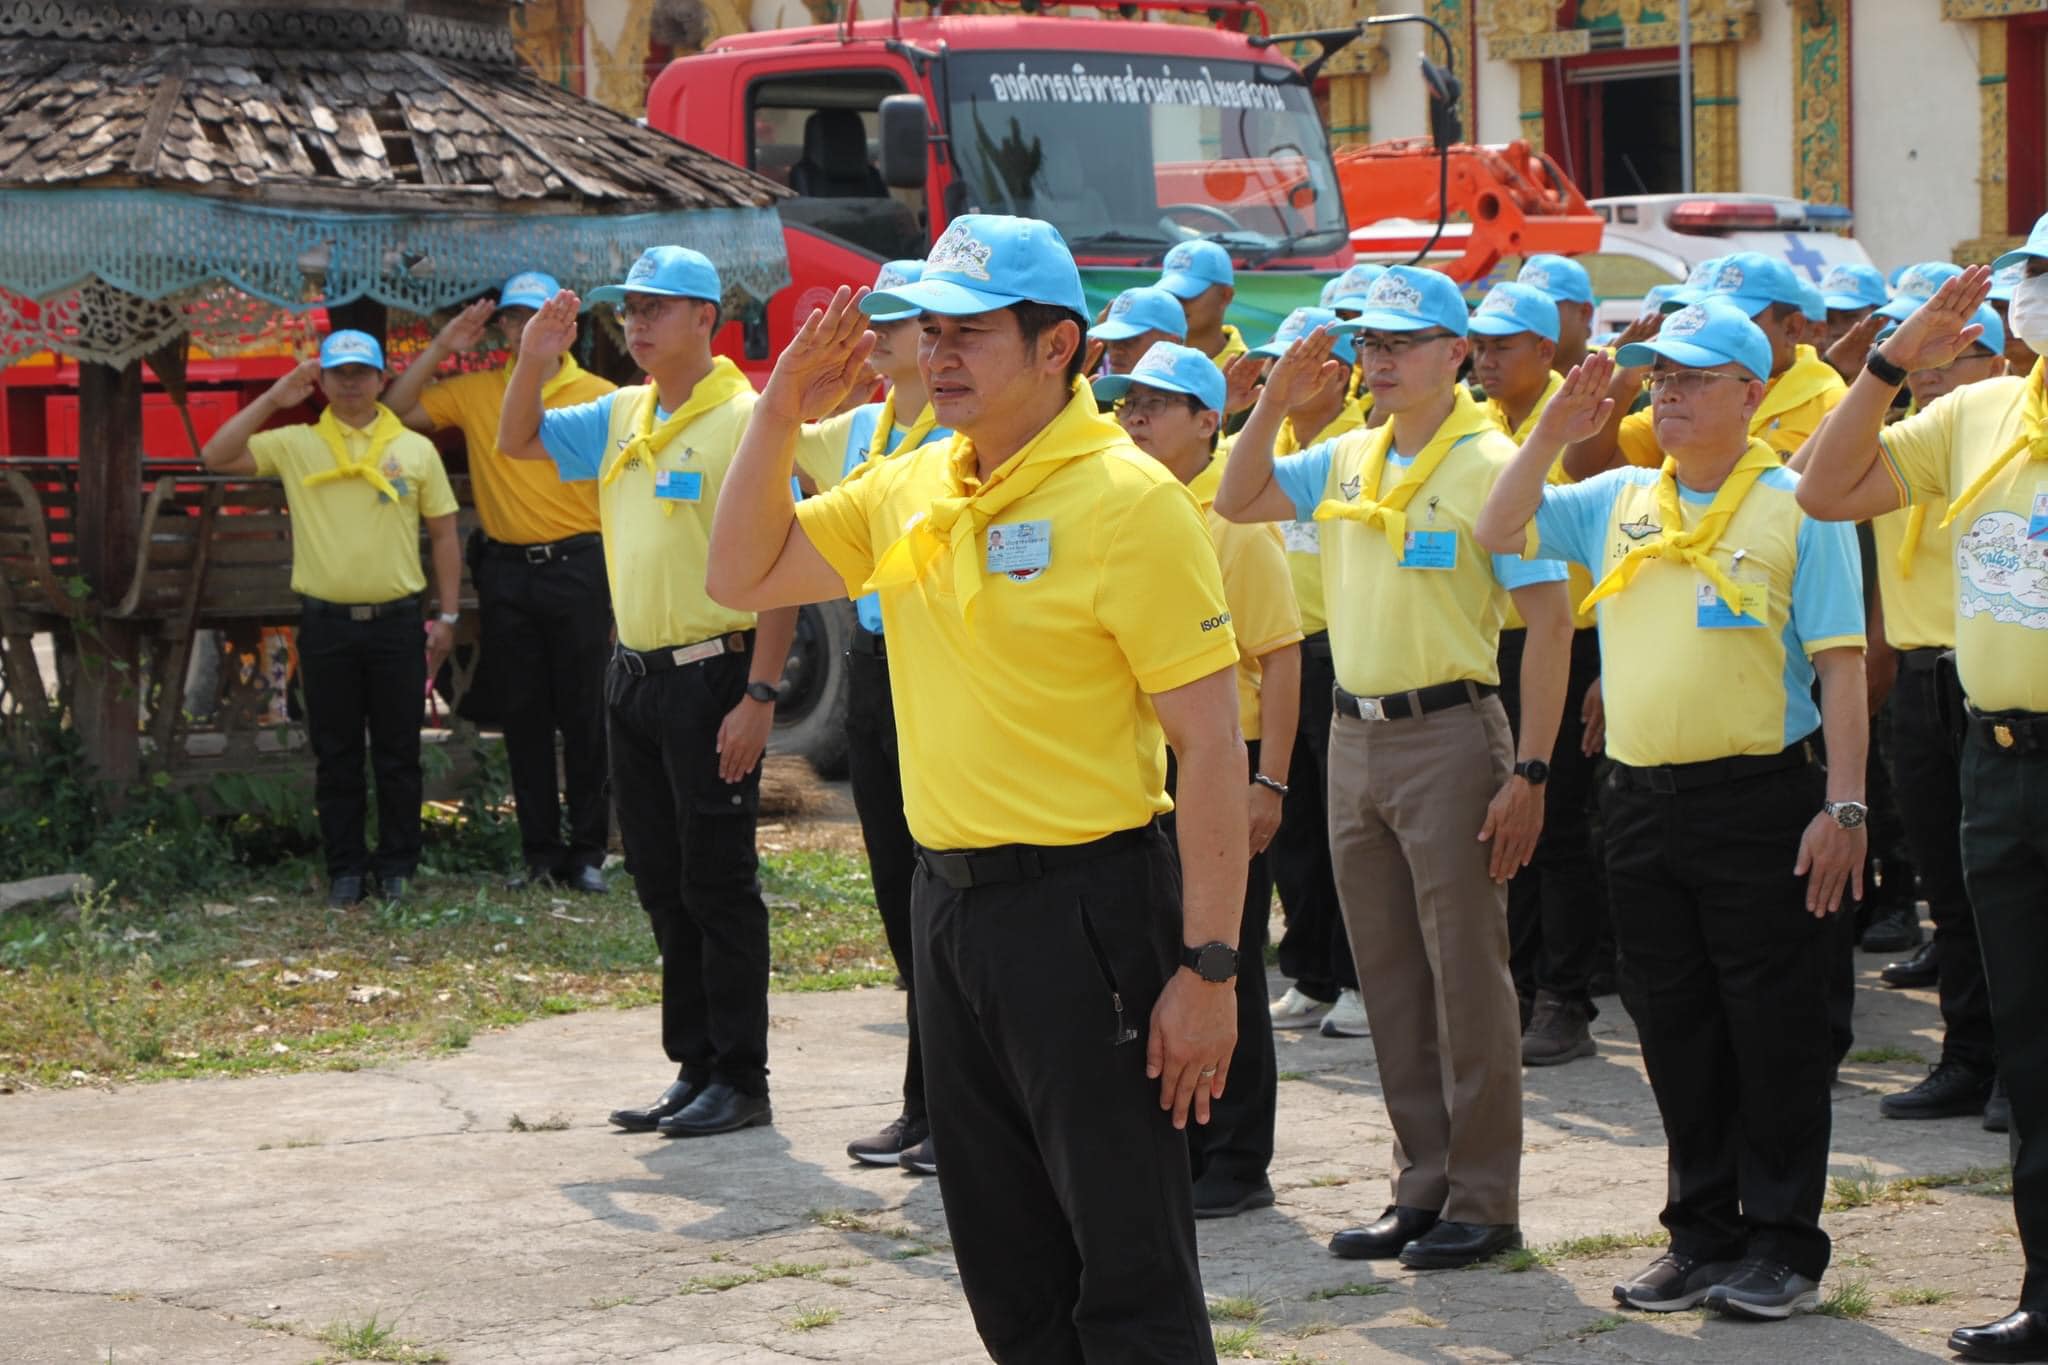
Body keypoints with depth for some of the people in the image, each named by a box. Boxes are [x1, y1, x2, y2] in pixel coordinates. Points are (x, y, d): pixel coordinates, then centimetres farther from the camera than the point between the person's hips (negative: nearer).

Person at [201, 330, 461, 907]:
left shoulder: (415, 450, 6)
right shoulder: (295, 446, 3)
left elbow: (443, 533, 9)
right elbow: (215, 457, -6)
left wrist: (448, 616, 4)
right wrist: (273, 400, -10)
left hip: (396, 619, 0)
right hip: (326, 622, 0)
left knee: (398, 752, 5)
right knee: (335, 754, 6)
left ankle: (397, 867, 14)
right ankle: (345, 869, 14)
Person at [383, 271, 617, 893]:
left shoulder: (598, 396, 0)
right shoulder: (474, 393, 7)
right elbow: (397, 412, 6)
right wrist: (442, 348, 0)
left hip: (577, 567, -3)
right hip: (505, 572, 3)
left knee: (584, 713, 0)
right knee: (524, 714, 7)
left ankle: (588, 851, 7)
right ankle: (540, 851, 14)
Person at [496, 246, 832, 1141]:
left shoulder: (746, 420, -12)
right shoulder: (621, 417, 11)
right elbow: (517, 443, 23)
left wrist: (759, 695, -20)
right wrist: (534, 361, 4)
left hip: (710, 675, -8)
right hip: (634, 673, 8)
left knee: (719, 887, -3)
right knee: (662, 887, 12)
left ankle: (741, 1079, 5)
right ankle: (694, 1067, 21)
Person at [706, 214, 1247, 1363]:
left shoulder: (1130, 501, -14)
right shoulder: (911, 491, 9)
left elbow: (1211, 747, -16)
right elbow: (744, 576, 16)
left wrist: (1209, 969, -19)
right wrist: (780, 416, 1)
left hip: (1081, 908, -8)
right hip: (949, 897, 8)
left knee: (1130, 1273, -1)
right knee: (1008, 1268, 16)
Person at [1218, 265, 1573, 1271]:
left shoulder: (1490, 465, -10)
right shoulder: (1346, 460, 9)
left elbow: (1549, 621, -12)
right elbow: (1236, 503, 16)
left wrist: (1529, 772, -16)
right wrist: (1274, 400, 2)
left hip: (1448, 734, -7)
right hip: (1355, 735, 7)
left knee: (1466, 975, -2)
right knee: (1390, 977, 11)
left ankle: (1484, 1201, 5)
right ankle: (1421, 1186, 20)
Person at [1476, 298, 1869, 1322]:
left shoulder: (1797, 508, -4)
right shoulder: (1618, 503, 12)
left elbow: (1840, 667, -7)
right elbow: (1500, 532, 13)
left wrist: (1844, 807, -14)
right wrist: (1551, 434, 2)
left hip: (1757, 800, -5)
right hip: (1643, 802, 5)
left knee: (1774, 1033, -1)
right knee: (1677, 1034, 11)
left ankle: (1784, 1243, 7)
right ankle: (1703, 1232, 20)